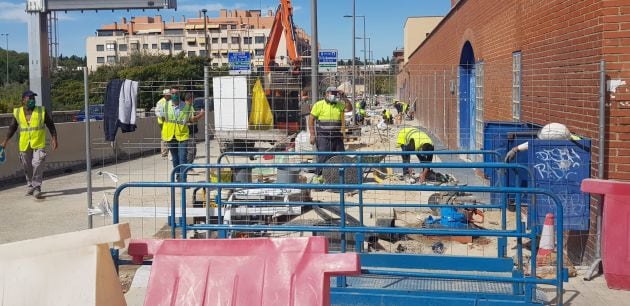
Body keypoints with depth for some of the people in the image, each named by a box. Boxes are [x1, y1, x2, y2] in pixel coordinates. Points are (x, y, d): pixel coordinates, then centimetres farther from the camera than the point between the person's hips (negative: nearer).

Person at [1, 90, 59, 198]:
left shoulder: (42, 111, 0)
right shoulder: (17, 112, 4)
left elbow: (51, 125, 3)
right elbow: (12, 127, 10)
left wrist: (54, 138, -5)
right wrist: (6, 141, 4)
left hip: (39, 144, -2)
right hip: (24, 145, 2)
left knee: (37, 165, -14)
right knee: (27, 167, 12)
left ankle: (37, 188, -8)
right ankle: (30, 185, 30)